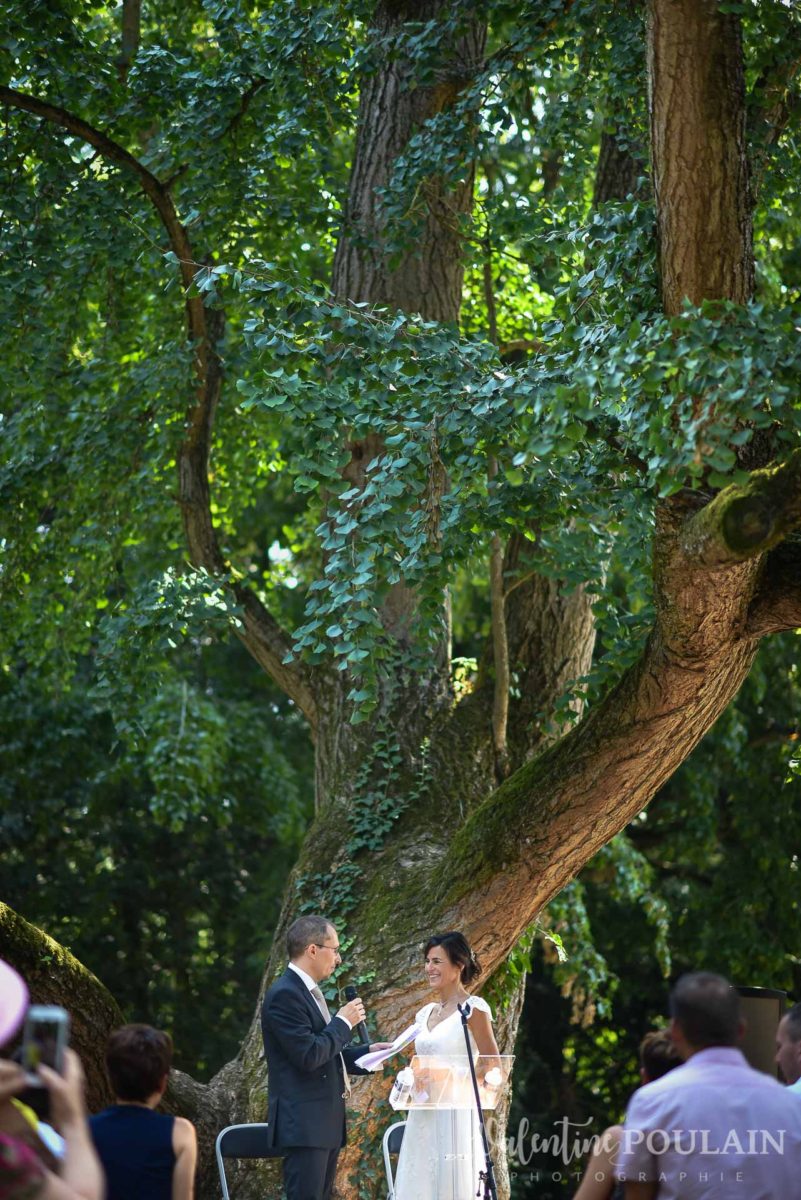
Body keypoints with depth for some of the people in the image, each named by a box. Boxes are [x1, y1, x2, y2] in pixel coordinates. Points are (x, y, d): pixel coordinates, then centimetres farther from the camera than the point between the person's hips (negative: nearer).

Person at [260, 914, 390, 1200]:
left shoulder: (309, 992, 17)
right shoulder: (284, 995, -15)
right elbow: (308, 1056, -22)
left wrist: (366, 1053, 12)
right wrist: (343, 1023, -10)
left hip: (325, 1123, 10)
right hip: (303, 1124, -10)